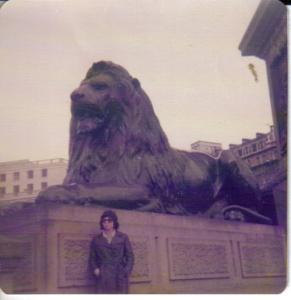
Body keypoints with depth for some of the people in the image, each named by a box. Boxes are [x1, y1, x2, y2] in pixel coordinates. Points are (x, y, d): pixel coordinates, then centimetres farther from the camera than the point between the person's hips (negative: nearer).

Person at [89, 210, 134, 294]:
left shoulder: (123, 238, 6)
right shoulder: (96, 239, 9)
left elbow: (130, 256, 7)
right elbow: (92, 258, 15)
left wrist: (126, 272, -5)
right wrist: (95, 270, -2)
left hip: (120, 278, 0)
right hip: (103, 279, 1)